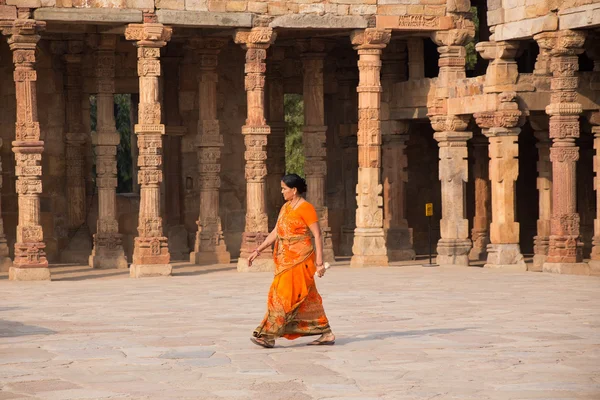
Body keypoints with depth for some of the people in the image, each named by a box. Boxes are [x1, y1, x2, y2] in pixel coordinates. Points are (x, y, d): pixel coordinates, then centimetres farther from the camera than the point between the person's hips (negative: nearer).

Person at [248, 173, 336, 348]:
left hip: (299, 259, -9)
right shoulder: (285, 208, 15)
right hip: (286, 259, 9)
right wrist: (258, 251, 8)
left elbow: (318, 235, -13)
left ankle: (268, 336, -10)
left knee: (285, 296, -9)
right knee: (307, 298, 10)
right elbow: (275, 233, 16)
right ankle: (326, 334, 15)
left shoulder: (306, 208, -11)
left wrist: (319, 262, -17)